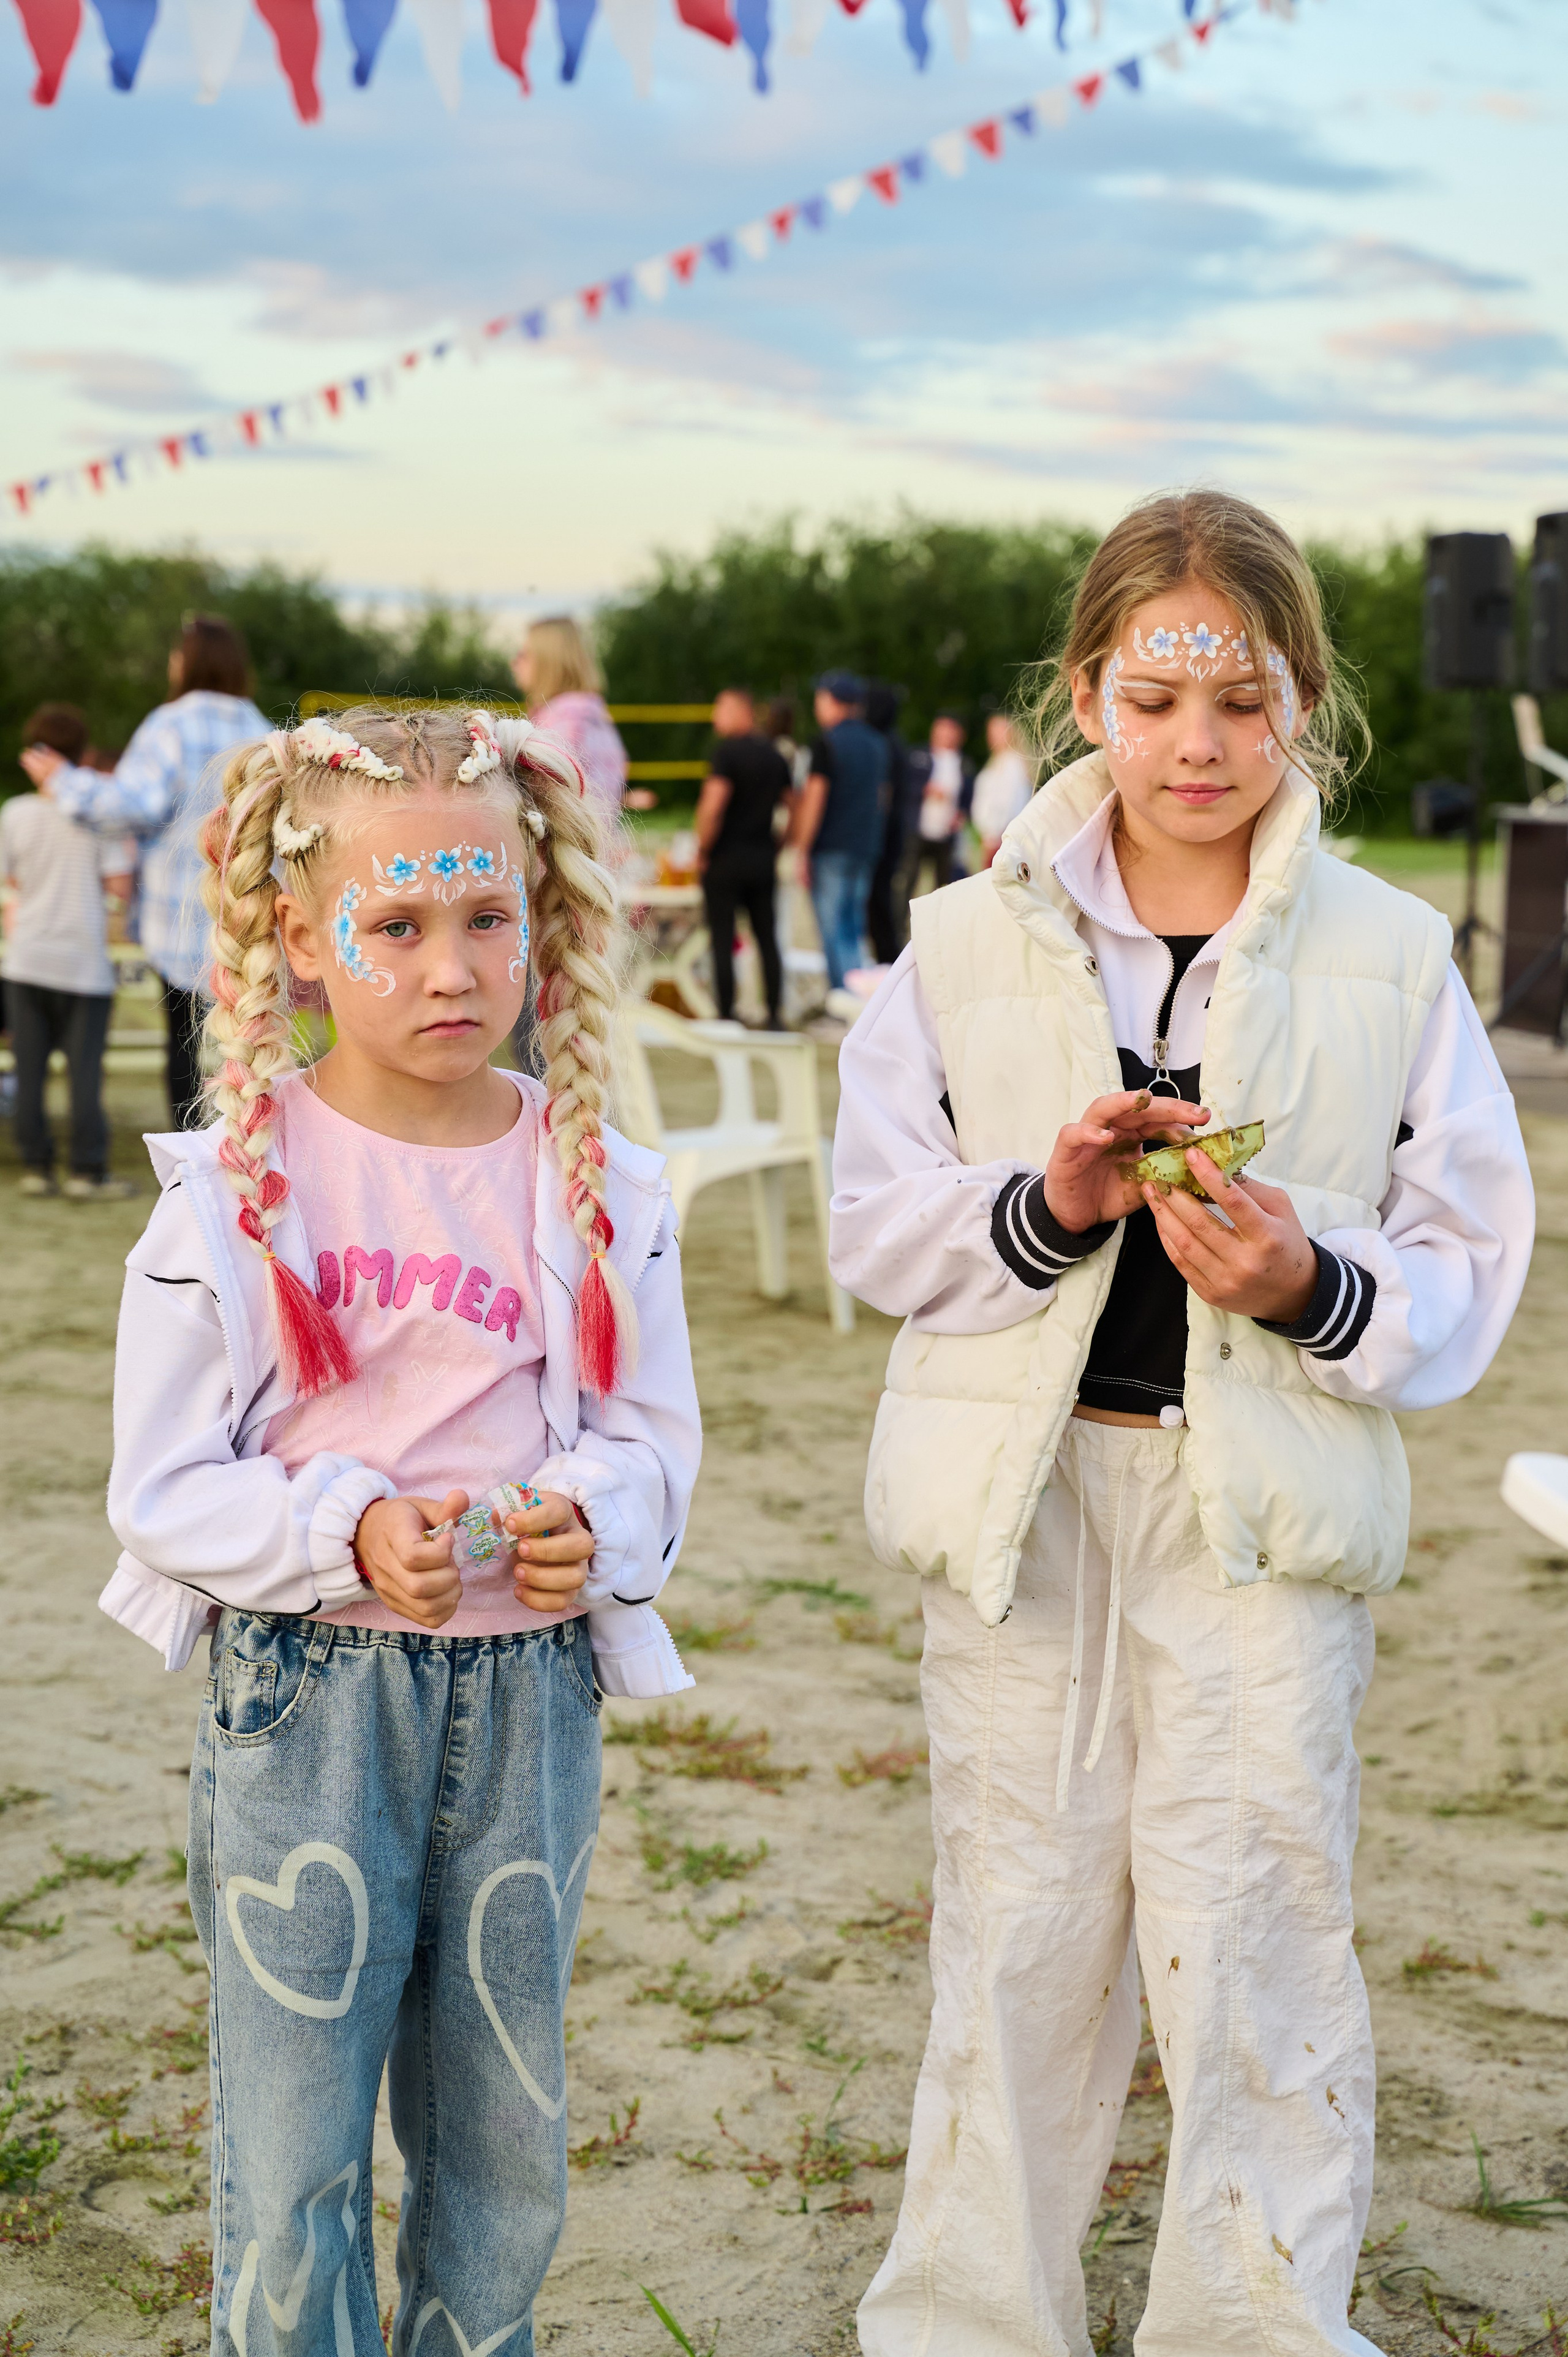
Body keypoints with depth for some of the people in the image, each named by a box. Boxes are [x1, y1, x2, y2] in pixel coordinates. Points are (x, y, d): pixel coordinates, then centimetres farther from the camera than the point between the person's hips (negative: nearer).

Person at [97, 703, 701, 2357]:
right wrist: (350, 1534, -23)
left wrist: (592, 1520, -15)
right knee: (294, 2150, 3)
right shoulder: (236, 1184, -7)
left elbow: (655, 1441, 7)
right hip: (303, 1687, -3)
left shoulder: (595, 1181, 1)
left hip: (527, 1685, 3)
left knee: (504, 2133, 16)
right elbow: (165, 1489, -7)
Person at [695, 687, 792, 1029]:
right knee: (767, 939, 10)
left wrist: (703, 849, -10)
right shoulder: (774, 755, 8)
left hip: (726, 859, -6)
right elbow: (791, 802, 14)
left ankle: (727, 1017, -1)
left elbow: (712, 806, -22)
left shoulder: (728, 751, -13)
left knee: (723, 941, 0)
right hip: (763, 858, 6)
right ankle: (775, 1016, 10)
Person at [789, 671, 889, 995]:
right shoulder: (876, 743, 13)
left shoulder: (828, 743, -10)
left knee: (834, 930, -6)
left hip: (832, 847, -7)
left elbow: (815, 798, -13)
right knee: (854, 929, 13)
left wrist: (803, 850, -11)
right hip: (866, 846, 7)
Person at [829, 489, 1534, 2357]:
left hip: (1263, 1511, -1)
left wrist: (1313, 1287, -18)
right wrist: (1042, 1204, -17)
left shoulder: (1389, 961, 1)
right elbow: (872, 1222, 1)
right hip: (1025, 1493, 2)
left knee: (1249, 1938, 1)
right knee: (1016, 1927, 12)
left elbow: (1468, 1271, 1)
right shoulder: (969, 944, 4)